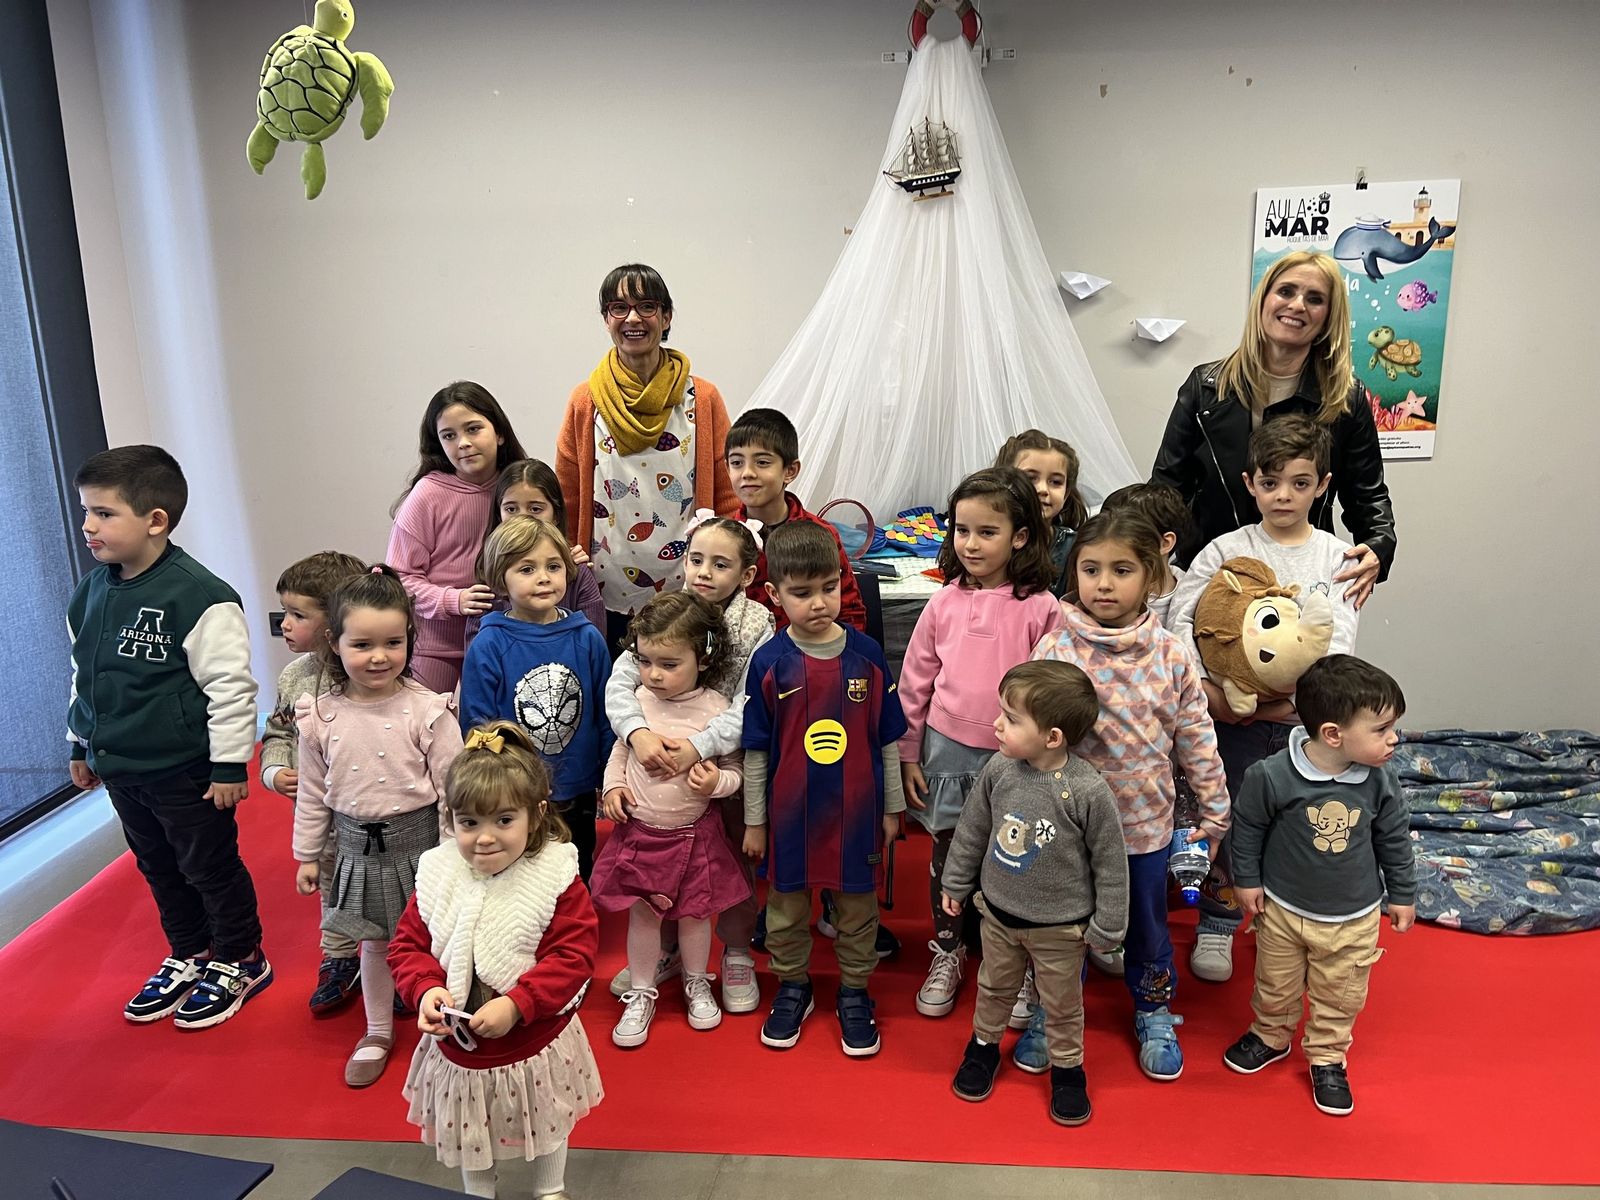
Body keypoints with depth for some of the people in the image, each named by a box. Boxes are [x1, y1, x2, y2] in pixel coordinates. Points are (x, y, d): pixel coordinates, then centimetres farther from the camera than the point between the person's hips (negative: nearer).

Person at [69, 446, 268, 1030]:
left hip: (186, 773, -7)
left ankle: (239, 961, 28)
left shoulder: (199, 596, -21)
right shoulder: (90, 594, 2)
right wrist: (81, 745, 20)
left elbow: (229, 687, -19)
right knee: (159, 870, 21)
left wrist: (230, 764, -17)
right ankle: (189, 956, 39)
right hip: (119, 770, 7)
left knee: (211, 868, 9)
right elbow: (82, 677, 16)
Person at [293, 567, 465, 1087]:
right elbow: (313, 793, 5)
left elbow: (452, 790, -11)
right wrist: (307, 855, 10)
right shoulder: (320, 715, -6)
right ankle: (378, 1033, 40)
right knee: (373, 944, 19)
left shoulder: (427, 710, -16)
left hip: (416, 841, -3)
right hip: (356, 846, 3)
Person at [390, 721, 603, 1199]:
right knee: (471, 1141, 25)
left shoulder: (555, 878, -20)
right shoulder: (438, 878, -10)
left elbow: (574, 957, -21)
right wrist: (426, 988, -21)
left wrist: (516, 1004, -29)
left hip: (537, 1048, -2)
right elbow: (407, 946, -2)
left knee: (547, 1135, 25)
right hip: (459, 1050, 2)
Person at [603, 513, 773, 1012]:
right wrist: (638, 732, -32)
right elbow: (619, 680, -14)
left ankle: (737, 956, 33)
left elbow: (749, 707, -22)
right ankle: (664, 952, 35)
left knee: (734, 863, 13)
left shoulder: (757, 626, -13)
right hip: (664, 765, 2)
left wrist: (698, 747, -34)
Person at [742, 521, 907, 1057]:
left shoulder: (866, 654, -8)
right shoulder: (769, 662, -10)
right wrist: (754, 820, 1)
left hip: (856, 810, 0)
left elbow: (888, 739, 1)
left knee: (857, 907, 14)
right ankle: (792, 987, 38)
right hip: (789, 812, 0)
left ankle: (854, 993, 35)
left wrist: (892, 807, 5)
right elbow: (756, 750, -3)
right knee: (786, 906, 16)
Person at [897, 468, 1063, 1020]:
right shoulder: (945, 602, -1)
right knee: (947, 854, 16)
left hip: (1013, 757, -2)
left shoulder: (1040, 608, -10)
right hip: (947, 748, 3)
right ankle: (947, 953, 36)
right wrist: (908, 753, 4)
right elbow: (914, 682, 4)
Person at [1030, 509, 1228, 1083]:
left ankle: (1154, 1011, 45)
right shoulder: (1056, 650, -14)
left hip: (1147, 819, 2)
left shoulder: (1171, 655, -8)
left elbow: (1196, 738, 0)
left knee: (1148, 923, 21)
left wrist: (1214, 814, 4)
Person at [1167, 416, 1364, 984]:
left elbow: (1339, 641, -7)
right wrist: (1206, 690, -22)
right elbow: (1182, 621, -10)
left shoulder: (1337, 557, 0)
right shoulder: (1226, 550, -4)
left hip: (1306, 720, 1)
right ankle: (1216, 927, 26)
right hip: (1236, 717, -1)